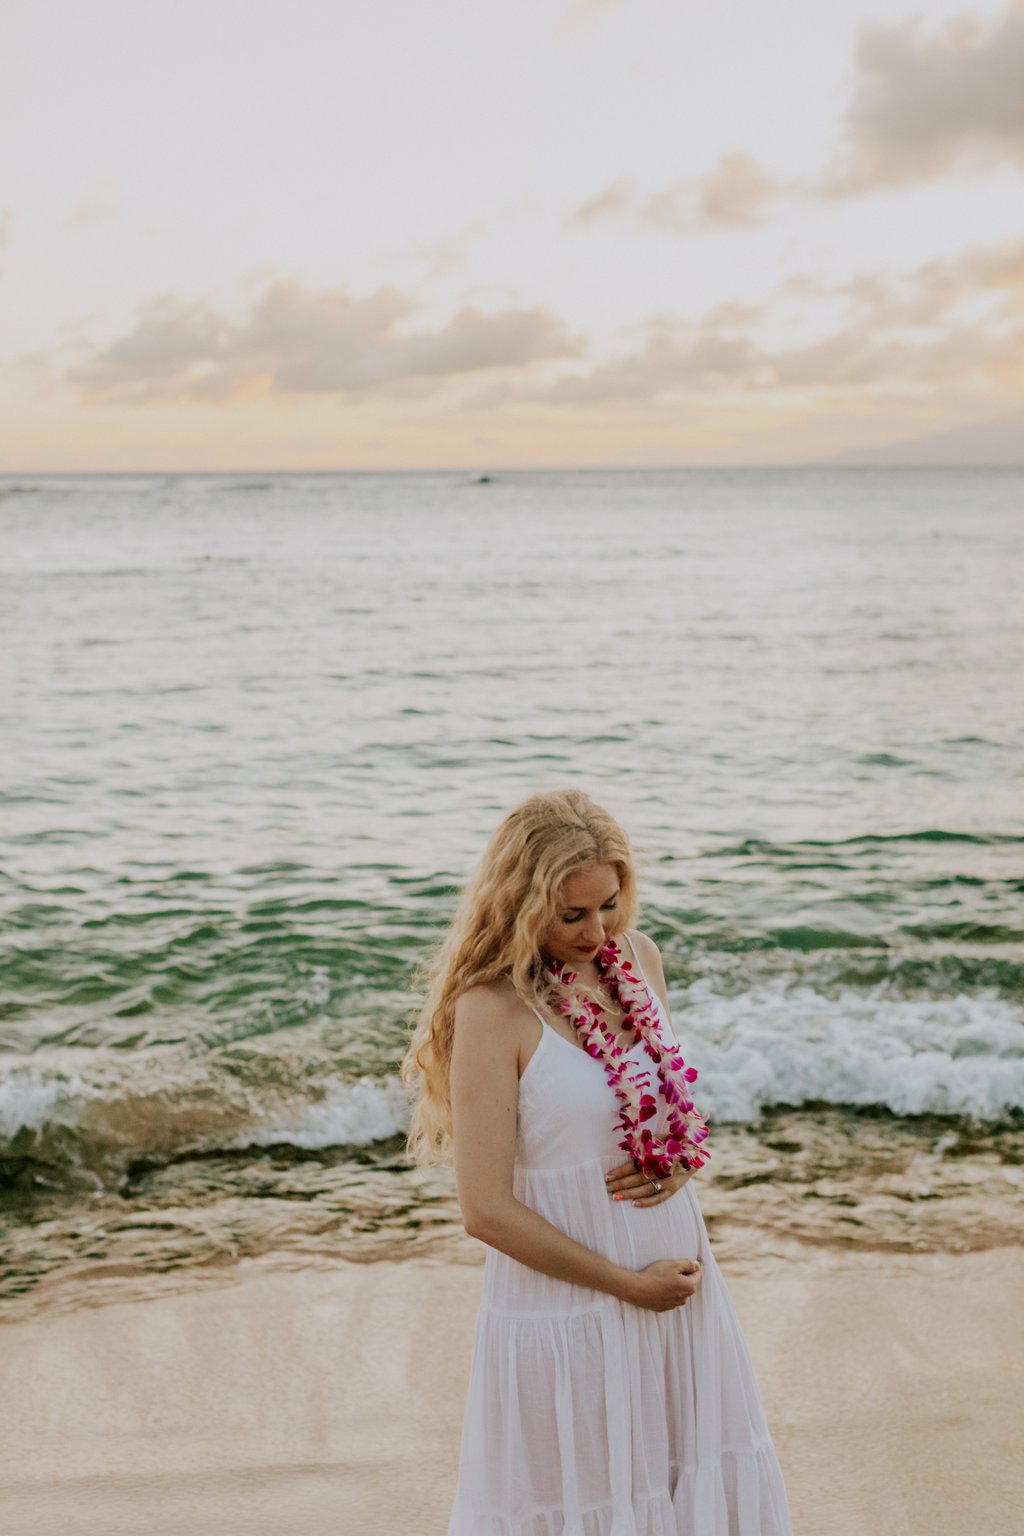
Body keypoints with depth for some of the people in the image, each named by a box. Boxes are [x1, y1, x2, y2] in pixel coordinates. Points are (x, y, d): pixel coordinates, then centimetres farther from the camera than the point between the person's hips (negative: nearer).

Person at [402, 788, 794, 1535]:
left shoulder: (640, 956, 1)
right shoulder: (494, 1009, -19)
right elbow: (486, 1209, -20)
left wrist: (680, 1155, -4)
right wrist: (629, 1283, -14)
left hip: (676, 1273, 6)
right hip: (567, 1300, -6)